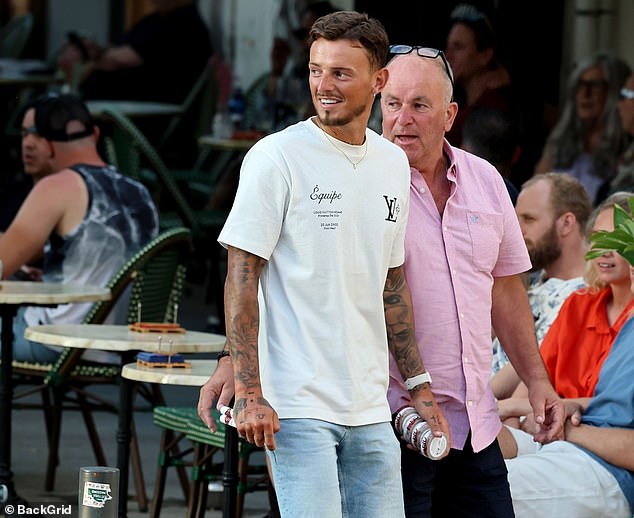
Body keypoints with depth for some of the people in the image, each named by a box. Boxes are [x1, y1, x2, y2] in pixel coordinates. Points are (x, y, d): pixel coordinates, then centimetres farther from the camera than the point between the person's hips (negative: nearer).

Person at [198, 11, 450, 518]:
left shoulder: (393, 163, 12)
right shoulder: (277, 157, -7)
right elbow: (241, 276, -9)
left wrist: (418, 383, 19)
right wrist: (248, 392, -15)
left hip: (370, 409, 6)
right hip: (298, 404, -6)